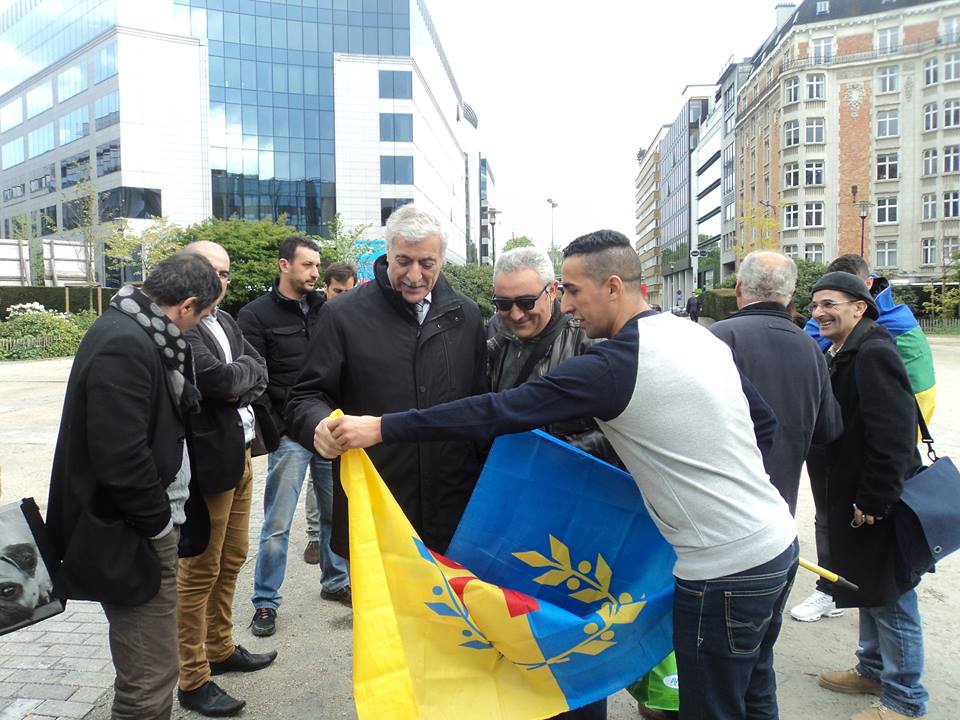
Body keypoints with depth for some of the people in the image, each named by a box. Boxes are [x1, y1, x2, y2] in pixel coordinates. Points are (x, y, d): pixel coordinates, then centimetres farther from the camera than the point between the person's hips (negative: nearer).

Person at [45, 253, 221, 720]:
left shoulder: (138, 333, 10)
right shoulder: (123, 345, -22)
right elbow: (121, 455, -27)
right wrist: (158, 521, -13)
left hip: (147, 523, 10)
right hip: (132, 539, -10)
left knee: (148, 668, 23)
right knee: (150, 678, 1)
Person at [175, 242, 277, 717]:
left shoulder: (224, 320, 11)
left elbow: (260, 373, 7)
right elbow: (219, 379, -24)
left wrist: (236, 383, -10)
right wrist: (245, 371, -5)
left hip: (239, 456, 9)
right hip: (208, 461, -8)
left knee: (231, 559, 20)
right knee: (200, 571, 5)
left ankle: (220, 648, 38)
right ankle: (193, 681, 20)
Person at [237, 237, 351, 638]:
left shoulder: (326, 310, 9)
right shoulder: (256, 315, -3)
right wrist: (275, 429, -11)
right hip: (289, 435, -4)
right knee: (278, 523, 2)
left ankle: (335, 581, 33)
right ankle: (265, 602, 18)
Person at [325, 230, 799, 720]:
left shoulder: (615, 364, -21)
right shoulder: (702, 336, 5)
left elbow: (500, 412, -22)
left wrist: (380, 428, -18)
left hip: (726, 572, -9)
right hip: (779, 541, 9)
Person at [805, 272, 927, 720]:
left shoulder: (874, 353, -21)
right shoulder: (838, 354, 9)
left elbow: (894, 434, -26)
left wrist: (872, 502, -22)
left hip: (880, 502, -9)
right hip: (856, 497, 9)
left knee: (891, 599, 5)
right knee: (869, 589, 22)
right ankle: (874, 670, 40)